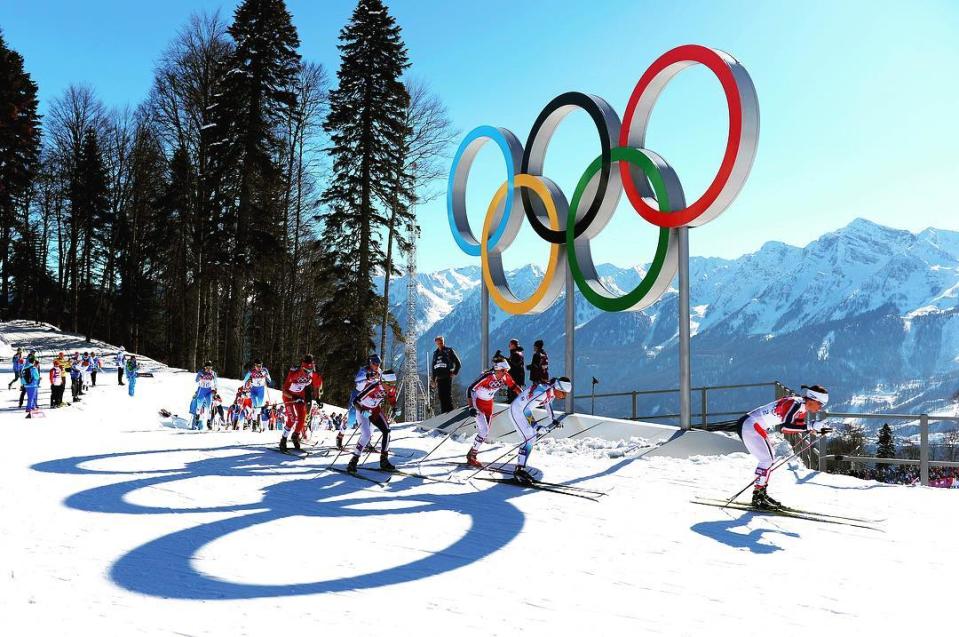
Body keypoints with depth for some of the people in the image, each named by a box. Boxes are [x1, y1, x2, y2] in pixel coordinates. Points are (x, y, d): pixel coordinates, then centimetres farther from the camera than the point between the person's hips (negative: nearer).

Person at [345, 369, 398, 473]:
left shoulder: (392, 388, -17)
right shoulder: (373, 386, -35)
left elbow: (392, 400, 5)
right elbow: (356, 401, -32)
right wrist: (362, 411, -48)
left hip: (376, 410, 6)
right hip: (363, 410, -6)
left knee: (386, 431, -9)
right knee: (366, 435, -21)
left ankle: (384, 461, 3)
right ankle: (354, 461, -9)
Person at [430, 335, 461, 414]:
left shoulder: (449, 351, 3)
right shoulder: (435, 353, 18)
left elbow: (458, 364, 4)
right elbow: (432, 367, 22)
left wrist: (454, 373, -4)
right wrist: (433, 379, 17)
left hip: (447, 377, -5)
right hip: (439, 378, 5)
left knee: (448, 395, -10)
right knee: (441, 396, 3)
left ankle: (450, 412, -9)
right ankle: (443, 412, 6)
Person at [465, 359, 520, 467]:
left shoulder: (505, 377, -15)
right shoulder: (486, 377, -32)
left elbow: (514, 386, 2)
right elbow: (470, 390, -30)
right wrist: (471, 407, -36)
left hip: (488, 403, 7)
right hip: (477, 402, -7)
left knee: (486, 432, 9)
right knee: (484, 431, -16)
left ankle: (472, 454, 24)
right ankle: (471, 457, -4)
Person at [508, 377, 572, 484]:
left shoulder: (552, 391, -6)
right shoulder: (542, 391, -33)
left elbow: (548, 402, 16)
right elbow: (526, 409, -34)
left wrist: (553, 420, 12)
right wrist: (535, 426, -40)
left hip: (524, 410, 10)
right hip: (517, 410, -10)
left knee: (532, 438, 9)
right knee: (529, 439, -14)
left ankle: (520, 469, 15)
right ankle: (519, 471, -10)